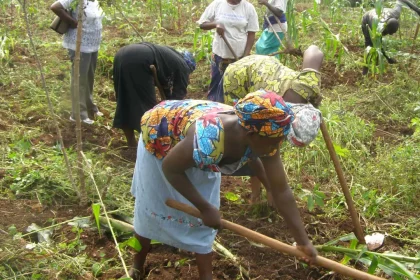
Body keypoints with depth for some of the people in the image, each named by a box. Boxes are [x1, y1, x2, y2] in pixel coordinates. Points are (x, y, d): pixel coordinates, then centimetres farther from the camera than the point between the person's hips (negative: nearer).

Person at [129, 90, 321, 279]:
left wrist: (303, 242, -16)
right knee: (151, 208, 11)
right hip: (158, 138, -4)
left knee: (202, 218, 4)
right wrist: (205, 207, -22)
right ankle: (138, 262, 36)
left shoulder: (264, 138, -29)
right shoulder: (208, 139, -47)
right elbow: (170, 169, -28)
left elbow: (282, 192, -19)